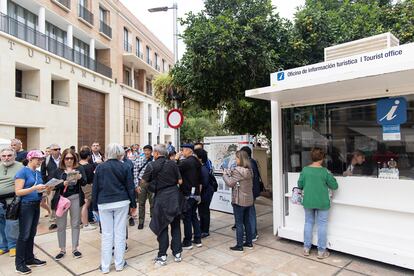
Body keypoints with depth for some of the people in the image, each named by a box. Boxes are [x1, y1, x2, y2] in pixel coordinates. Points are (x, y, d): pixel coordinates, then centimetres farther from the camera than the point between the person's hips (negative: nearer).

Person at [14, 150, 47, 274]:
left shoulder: (38, 173, 11)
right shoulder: (22, 172, -11)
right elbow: (18, 192, -17)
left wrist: (46, 189, -1)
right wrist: (35, 188, -25)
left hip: (36, 205, 7)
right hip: (26, 205, -7)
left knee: (32, 234, 14)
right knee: (24, 235, 0)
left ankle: (30, 259, 25)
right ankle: (19, 264, 11)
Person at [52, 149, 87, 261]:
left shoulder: (79, 168, 2)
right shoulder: (58, 170, 4)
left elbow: (84, 183, -5)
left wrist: (80, 178, -25)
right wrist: (63, 184, -20)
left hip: (75, 198, 0)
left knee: (75, 224, 7)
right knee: (61, 225, 7)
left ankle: (75, 248, 21)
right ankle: (62, 250, 22)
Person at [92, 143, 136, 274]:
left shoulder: (100, 167, 0)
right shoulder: (124, 167, -3)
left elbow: (95, 188, 2)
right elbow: (130, 187, -2)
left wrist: (95, 205, 10)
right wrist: (133, 203, 8)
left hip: (104, 203, 1)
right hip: (121, 203, -1)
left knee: (106, 235, 8)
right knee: (120, 233, 8)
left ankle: (105, 266, 17)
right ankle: (119, 263, 17)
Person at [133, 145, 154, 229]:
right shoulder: (138, 160, -2)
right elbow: (135, 174, 0)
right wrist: (137, 185, -5)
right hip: (142, 183, 1)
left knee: (153, 203, 8)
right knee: (141, 203, 11)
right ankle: (141, 222, 26)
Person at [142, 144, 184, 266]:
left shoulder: (152, 165, -8)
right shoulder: (173, 163, 1)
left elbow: (144, 181, 0)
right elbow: (180, 181, 2)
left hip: (162, 197, -3)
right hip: (175, 196, 3)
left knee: (162, 226, 8)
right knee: (176, 225, 13)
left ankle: (162, 256, 14)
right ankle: (177, 253, 22)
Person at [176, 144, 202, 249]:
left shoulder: (186, 162, -17)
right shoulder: (197, 162, 9)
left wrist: (176, 159, -6)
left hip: (187, 194, -8)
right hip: (196, 193, 8)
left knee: (187, 218, 2)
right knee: (194, 216, 17)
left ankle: (187, 242, 11)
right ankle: (198, 240, 22)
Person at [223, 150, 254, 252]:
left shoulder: (238, 170, -19)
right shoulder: (249, 170, 7)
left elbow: (230, 183, -17)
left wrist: (225, 174, -3)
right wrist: (230, 173, 5)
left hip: (239, 201, -8)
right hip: (249, 200, 8)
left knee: (239, 223, 1)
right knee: (247, 221, 17)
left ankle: (239, 246, 9)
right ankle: (249, 243, 27)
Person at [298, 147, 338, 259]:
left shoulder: (305, 170, -7)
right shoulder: (325, 171, -13)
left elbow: (300, 185, 1)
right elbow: (334, 186, -4)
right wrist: (331, 177, 12)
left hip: (308, 202, 3)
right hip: (322, 203, -2)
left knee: (308, 223, 15)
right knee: (322, 225, 10)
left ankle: (306, 248, 23)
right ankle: (321, 251, 19)